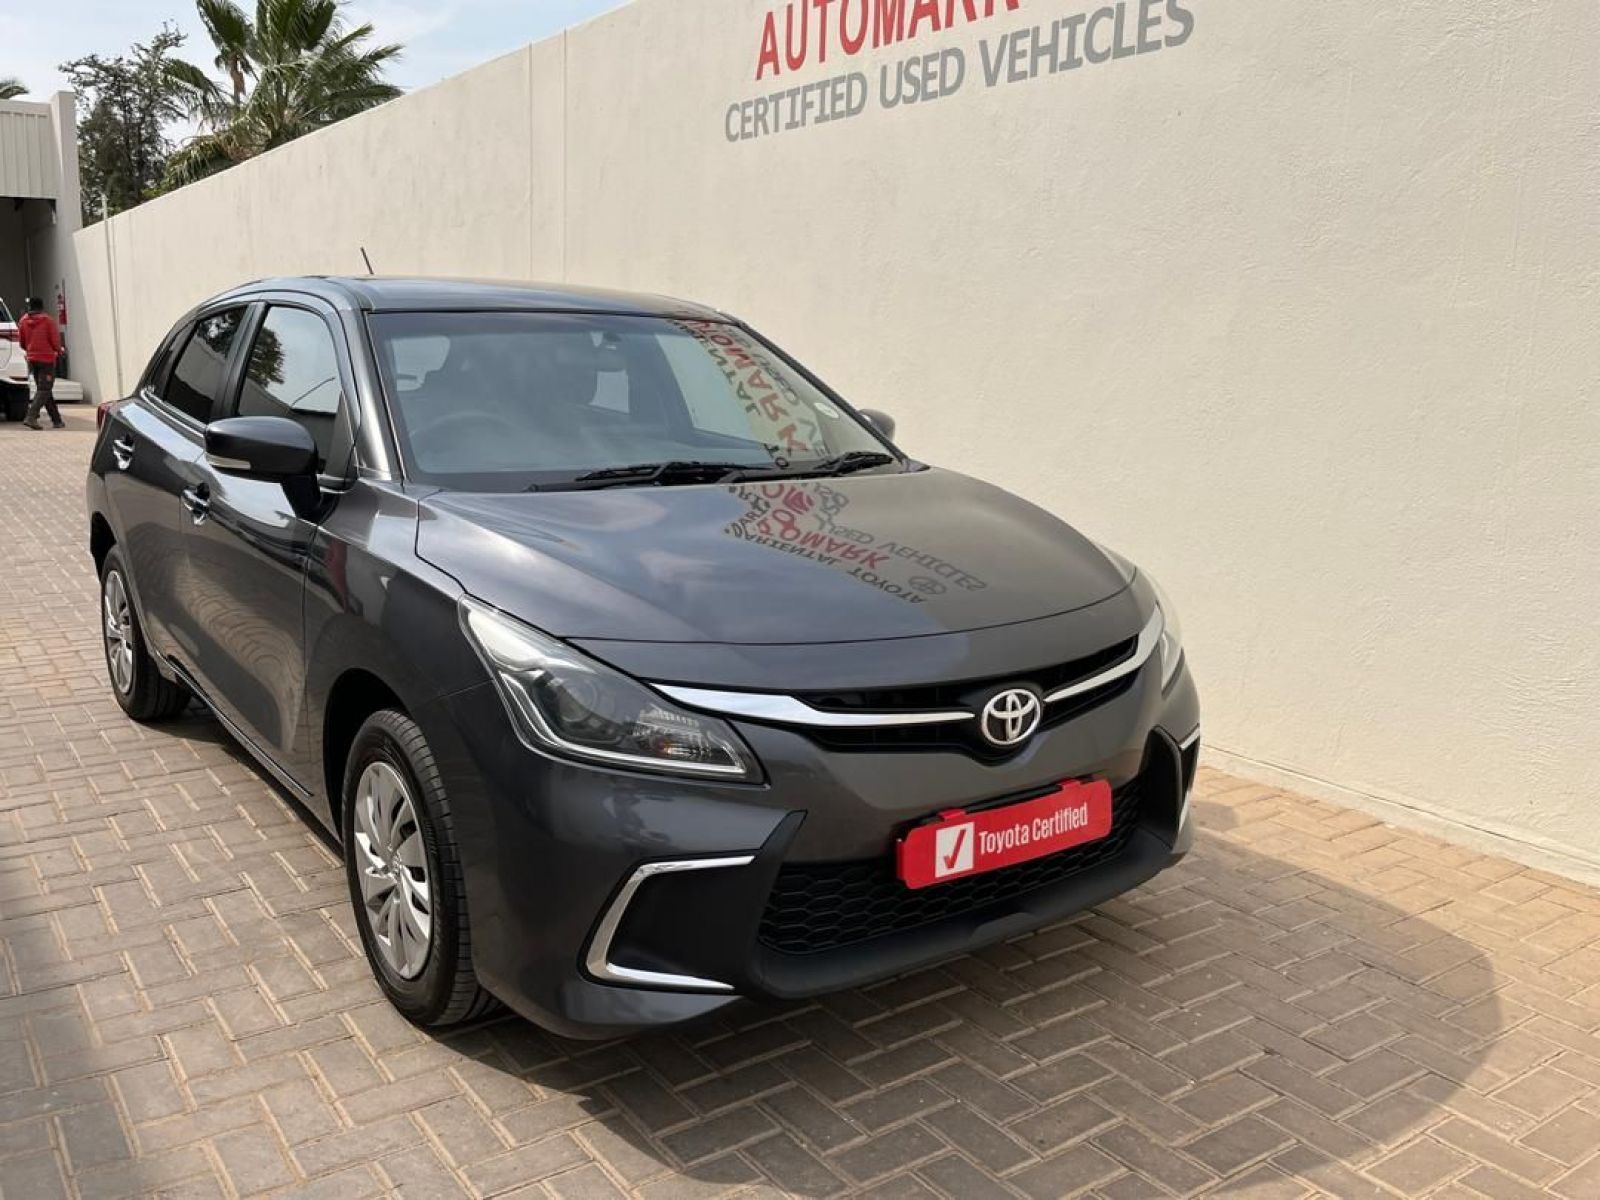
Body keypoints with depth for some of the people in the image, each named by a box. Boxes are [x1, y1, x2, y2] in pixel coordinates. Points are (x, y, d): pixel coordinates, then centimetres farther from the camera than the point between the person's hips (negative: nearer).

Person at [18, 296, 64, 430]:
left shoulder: (23, 320, 3)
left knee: (43, 389, 14)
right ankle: (31, 417, -21)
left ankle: (56, 420, 17)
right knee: (44, 389, -5)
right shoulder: (48, 320, -9)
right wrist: (59, 351, 12)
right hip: (47, 359, -5)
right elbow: (55, 341, -9)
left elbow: (21, 342, 9)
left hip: (32, 359, 5)